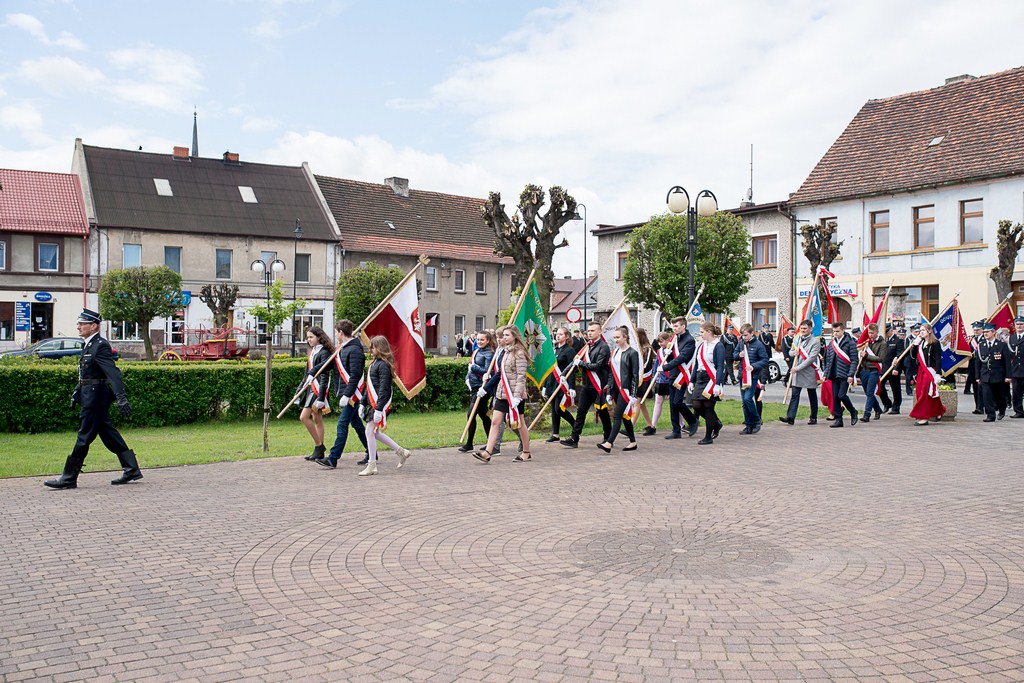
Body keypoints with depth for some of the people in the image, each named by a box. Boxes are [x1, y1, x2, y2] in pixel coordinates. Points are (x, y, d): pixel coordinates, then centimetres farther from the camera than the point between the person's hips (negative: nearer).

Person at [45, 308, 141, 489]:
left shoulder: (100, 346, -16)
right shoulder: (88, 345, 14)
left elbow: (113, 373, -25)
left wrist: (121, 398, -32)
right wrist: (76, 392, 22)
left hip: (95, 398, -10)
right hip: (90, 396, 10)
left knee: (84, 437, -2)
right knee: (109, 434, 12)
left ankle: (68, 478, 5)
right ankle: (131, 470, 17)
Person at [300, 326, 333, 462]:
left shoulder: (324, 353, -11)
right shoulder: (312, 352, 16)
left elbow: (324, 376, -17)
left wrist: (321, 397, -22)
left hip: (318, 389, -9)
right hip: (311, 388, 9)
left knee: (304, 417, -13)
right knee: (317, 419, 9)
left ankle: (319, 445, -5)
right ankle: (320, 451, 13)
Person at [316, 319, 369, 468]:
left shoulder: (354, 350, -16)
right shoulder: (342, 349, 15)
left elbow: (355, 376, -21)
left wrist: (346, 395, -23)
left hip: (352, 394, -10)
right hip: (345, 394, 10)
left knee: (342, 424, -9)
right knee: (355, 424, 14)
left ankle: (333, 458, -8)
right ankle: (371, 454, 22)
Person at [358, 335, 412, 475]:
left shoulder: (383, 365, -15)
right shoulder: (374, 363, 15)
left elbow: (383, 388, -20)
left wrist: (379, 409, -23)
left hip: (380, 404, -10)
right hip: (372, 403, 10)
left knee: (370, 431, -7)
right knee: (375, 433, 13)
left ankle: (372, 465, 1)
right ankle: (401, 452, 24)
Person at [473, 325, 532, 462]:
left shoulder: (519, 353, -12)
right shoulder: (506, 351, 15)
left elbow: (521, 376, -17)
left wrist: (516, 396, -23)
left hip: (514, 394, -8)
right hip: (502, 393, 8)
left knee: (520, 424, 4)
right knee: (495, 421, -1)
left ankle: (526, 454, 17)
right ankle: (487, 453, -5)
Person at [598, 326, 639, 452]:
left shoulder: (632, 353, -7)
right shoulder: (614, 352, 13)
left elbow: (635, 375, -9)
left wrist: (633, 394, -13)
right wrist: (609, 392, 12)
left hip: (626, 389, -7)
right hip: (616, 389, 7)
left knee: (617, 416, -13)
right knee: (625, 416, 12)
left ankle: (609, 443, -18)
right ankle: (633, 442, 20)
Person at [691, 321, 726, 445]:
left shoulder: (718, 346, -8)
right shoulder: (701, 346, 15)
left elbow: (720, 367, -14)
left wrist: (717, 384, -20)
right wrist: (692, 381, 16)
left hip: (711, 379, -7)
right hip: (700, 379, 7)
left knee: (708, 407, -3)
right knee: (697, 406, 0)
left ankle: (708, 437, 8)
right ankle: (716, 423, 25)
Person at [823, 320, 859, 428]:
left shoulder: (850, 343, -5)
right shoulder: (831, 343, 13)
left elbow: (854, 360, -8)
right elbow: (828, 360, 17)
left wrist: (851, 375, -16)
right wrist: (826, 374, 11)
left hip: (845, 375, -6)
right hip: (834, 375, 6)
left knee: (841, 395, -13)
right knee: (835, 397, 4)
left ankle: (853, 412, 12)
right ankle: (838, 420, 10)